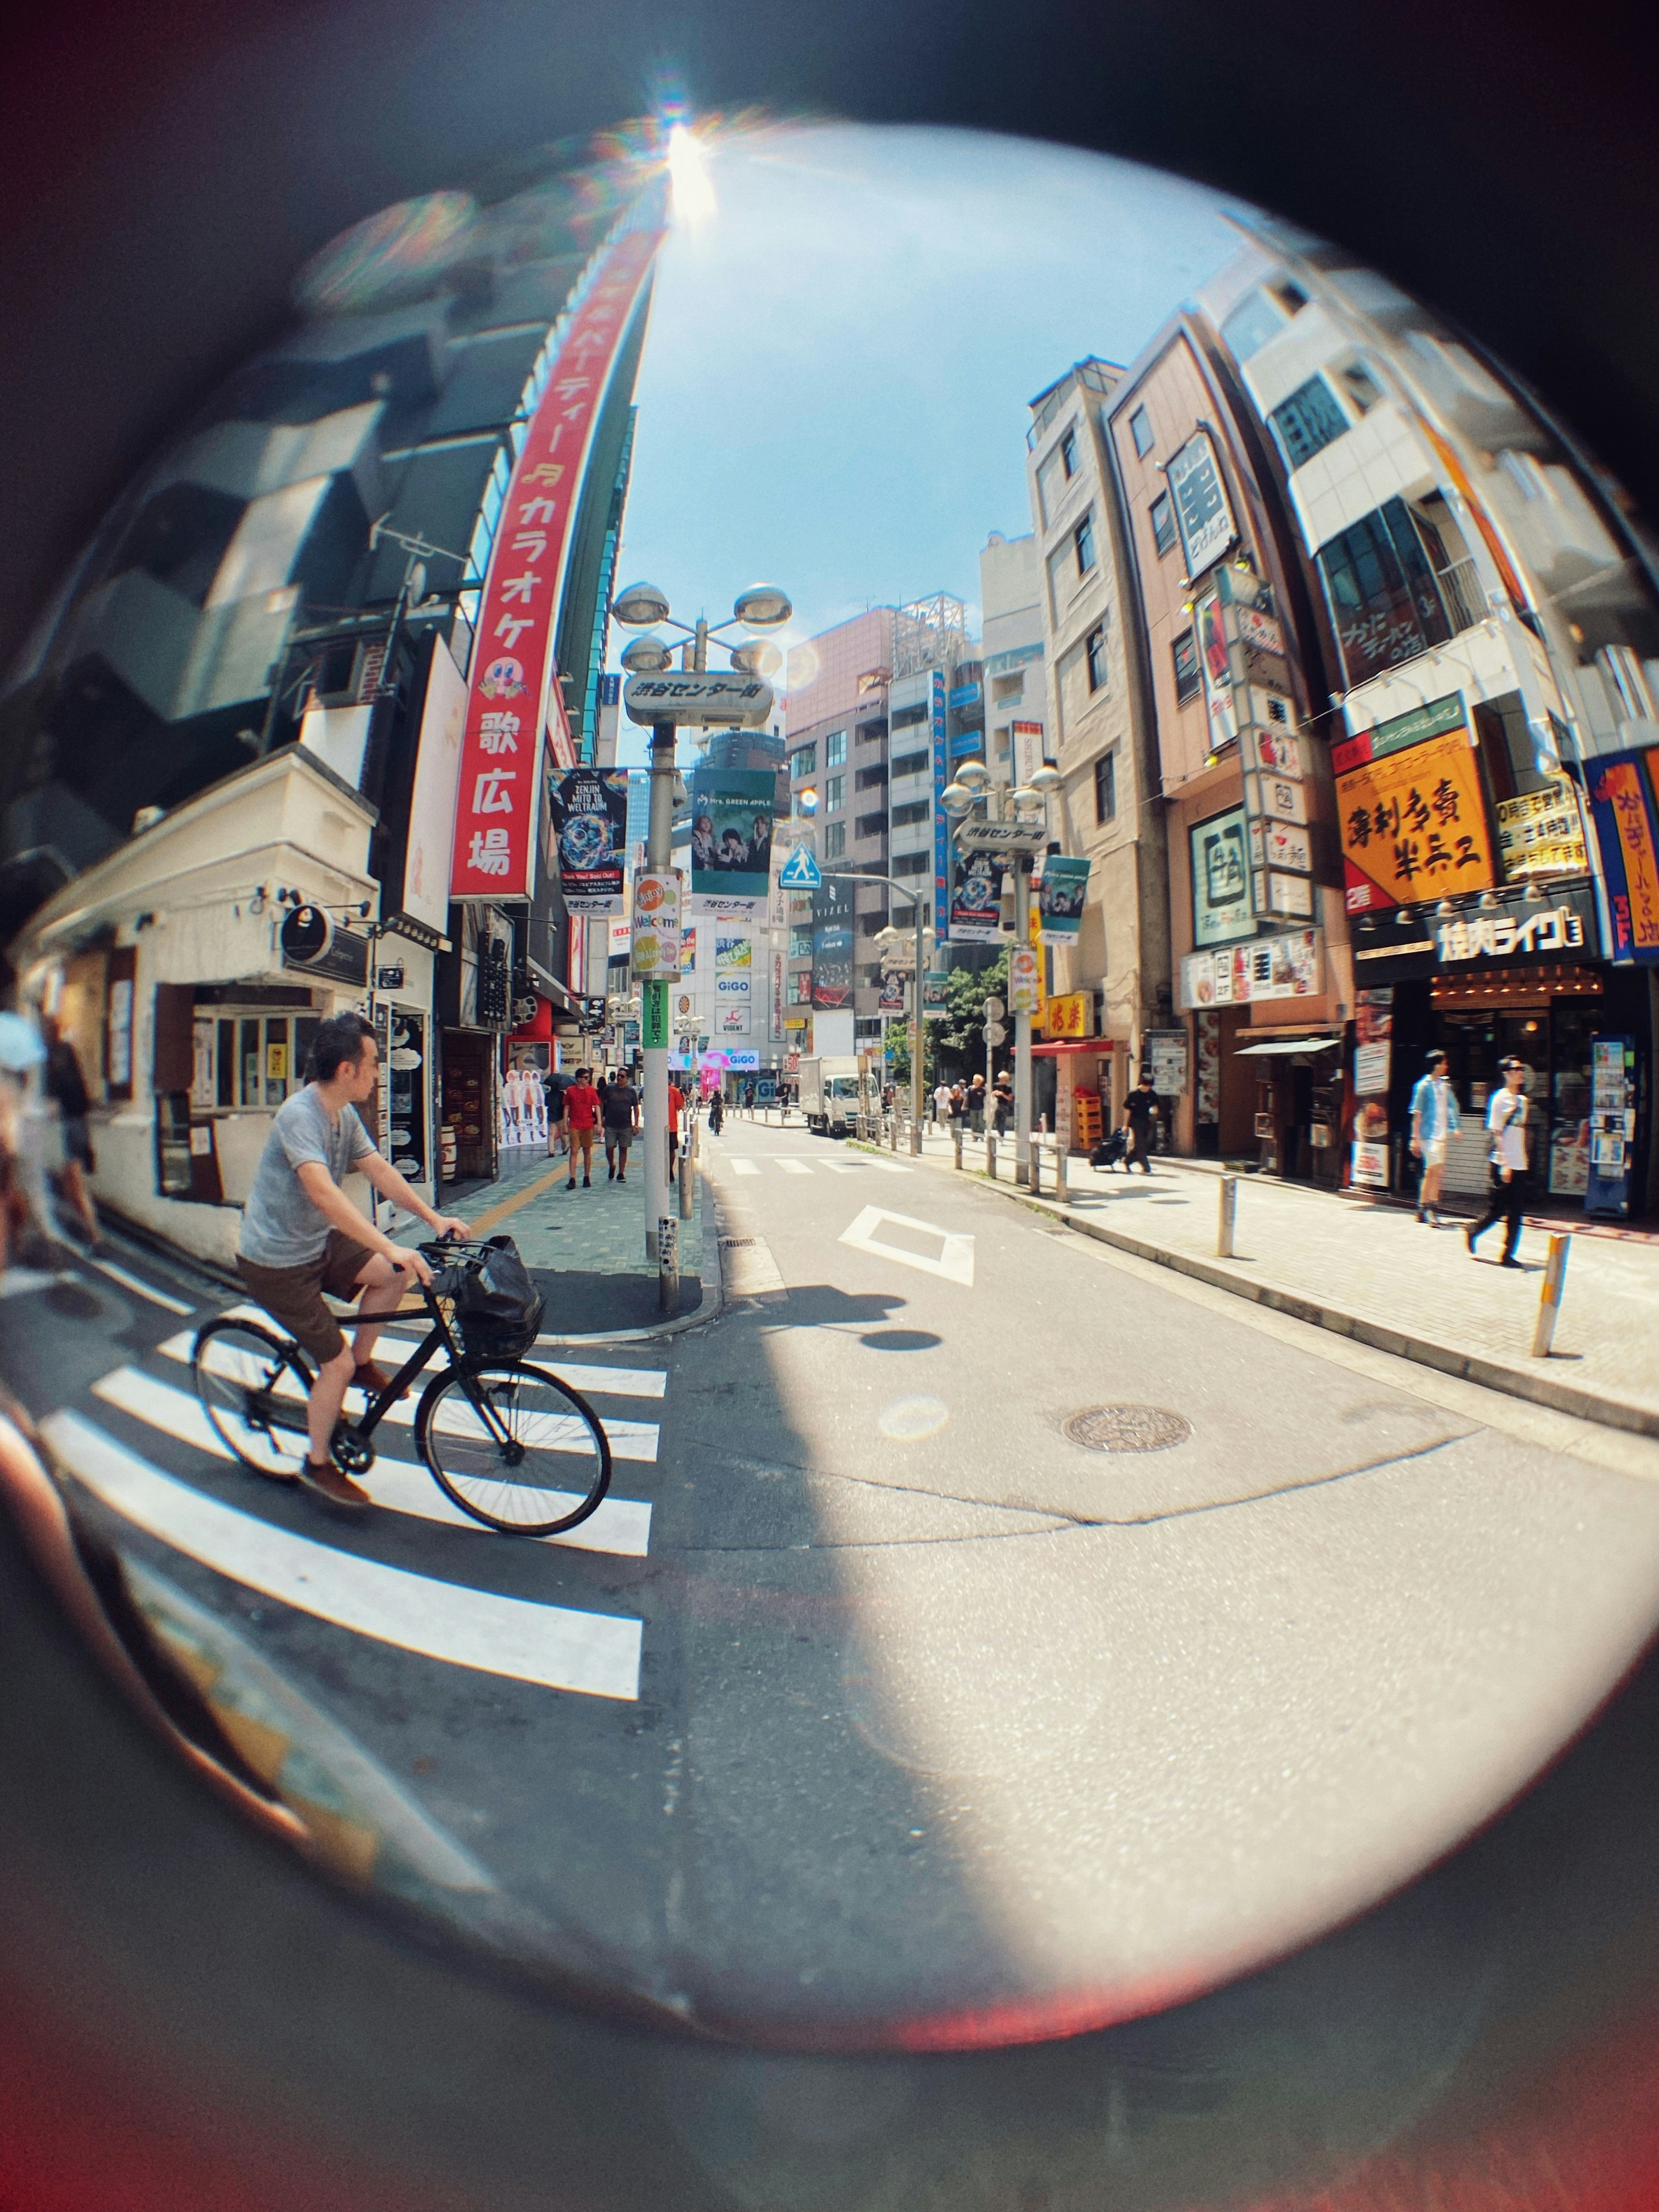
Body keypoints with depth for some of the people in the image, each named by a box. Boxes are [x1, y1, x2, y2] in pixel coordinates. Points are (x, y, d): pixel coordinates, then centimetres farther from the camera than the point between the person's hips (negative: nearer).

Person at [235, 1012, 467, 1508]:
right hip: (276, 1262, -8)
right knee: (336, 1363, -5)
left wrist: (434, 1217, -4)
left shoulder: (345, 1115, 0)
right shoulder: (299, 1115, -28)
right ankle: (319, 1463, 16)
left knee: (393, 1275, -9)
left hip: (317, 1243, 8)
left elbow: (380, 1171, 5)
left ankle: (362, 1364, 12)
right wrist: (390, 1248, -46)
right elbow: (323, 1191, -41)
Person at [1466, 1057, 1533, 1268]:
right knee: (1498, 1209, -1)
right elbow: (1496, 1133, -12)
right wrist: (1504, 1163, -17)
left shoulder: (1523, 1100, 13)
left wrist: (1525, 1160, 14)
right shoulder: (1500, 1098, -8)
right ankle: (1472, 1231, 23)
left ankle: (1508, 1255, 10)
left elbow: (1522, 1133, 18)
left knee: (1516, 1212, 5)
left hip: (1520, 1164, 7)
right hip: (1503, 1163, -7)